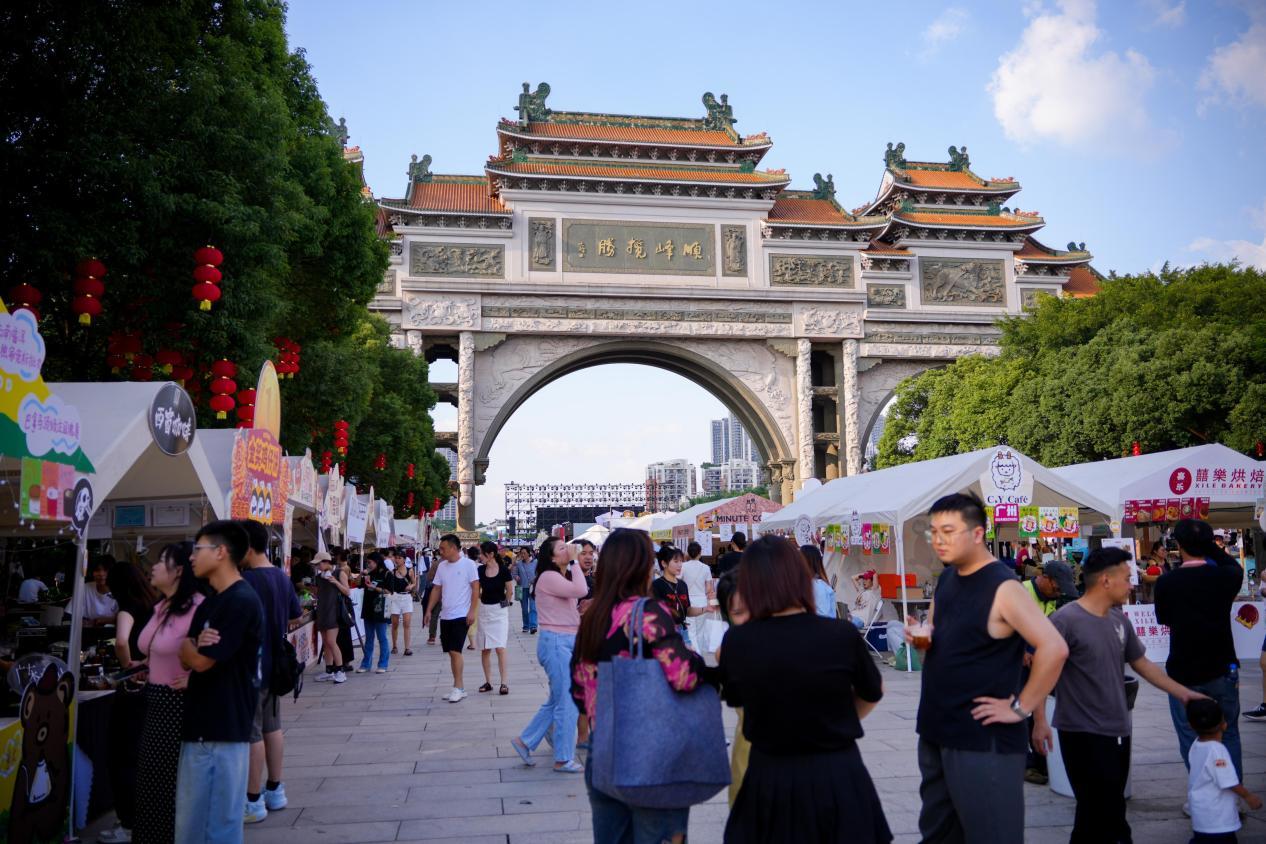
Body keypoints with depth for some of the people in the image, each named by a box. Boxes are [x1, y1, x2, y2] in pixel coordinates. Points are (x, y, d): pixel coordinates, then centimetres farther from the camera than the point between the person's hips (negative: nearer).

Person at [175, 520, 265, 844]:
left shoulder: (241, 601, -17)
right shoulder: (211, 603, 14)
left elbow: (202, 661, -17)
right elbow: (186, 657, 9)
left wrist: (183, 643, 3)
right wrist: (196, 644, -13)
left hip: (224, 726, -9)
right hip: (202, 722, 9)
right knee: (193, 818, 16)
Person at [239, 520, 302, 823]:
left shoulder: (247, 580, -18)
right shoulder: (282, 577, 8)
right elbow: (296, 615, 17)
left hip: (252, 666, -9)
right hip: (276, 664, 9)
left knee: (252, 733, 0)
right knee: (272, 727, 15)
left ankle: (253, 801, 7)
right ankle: (275, 791, 24)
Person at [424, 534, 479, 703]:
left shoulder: (468, 564, -8)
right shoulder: (441, 567, 9)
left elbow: (475, 588, -9)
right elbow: (436, 589, 13)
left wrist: (472, 611, -15)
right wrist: (429, 610, 7)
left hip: (461, 615, -7)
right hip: (445, 616, 7)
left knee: (455, 651, -11)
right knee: (451, 652, 9)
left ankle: (458, 687, -2)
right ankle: (459, 687, 17)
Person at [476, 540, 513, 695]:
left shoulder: (503, 570, -11)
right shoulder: (480, 570, 0)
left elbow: (509, 591, 0)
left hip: (499, 611, -4)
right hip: (484, 610, 4)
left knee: (500, 647, -12)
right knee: (485, 649, 8)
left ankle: (504, 683, -6)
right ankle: (488, 682, 18)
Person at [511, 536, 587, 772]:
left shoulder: (562, 577, 17)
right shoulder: (548, 577, -14)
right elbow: (580, 591, -27)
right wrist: (574, 561, -20)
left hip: (568, 641, 10)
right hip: (555, 642, -10)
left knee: (557, 700, 17)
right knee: (567, 702, -3)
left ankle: (525, 740, 28)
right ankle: (563, 759, 9)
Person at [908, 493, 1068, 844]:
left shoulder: (1002, 587, -17)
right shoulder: (946, 579, 8)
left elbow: (1054, 648, -25)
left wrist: (1021, 708, -19)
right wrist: (919, 636, -1)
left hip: (982, 738, -8)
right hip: (935, 729, 9)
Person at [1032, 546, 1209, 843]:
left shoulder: (1119, 619, 6)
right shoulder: (1065, 620, -18)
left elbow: (1142, 663, 18)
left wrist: (1184, 693, 17)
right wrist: (1039, 721, -22)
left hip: (1117, 730, 8)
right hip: (1083, 733, -8)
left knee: (1112, 809, 17)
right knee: (1098, 812, -4)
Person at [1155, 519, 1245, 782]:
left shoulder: (1166, 583, -13)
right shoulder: (1225, 577, -10)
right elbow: (1235, 566, 15)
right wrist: (1209, 545, 11)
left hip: (1183, 674, -2)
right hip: (1221, 671, 2)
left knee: (1191, 741, 10)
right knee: (1229, 736, 18)